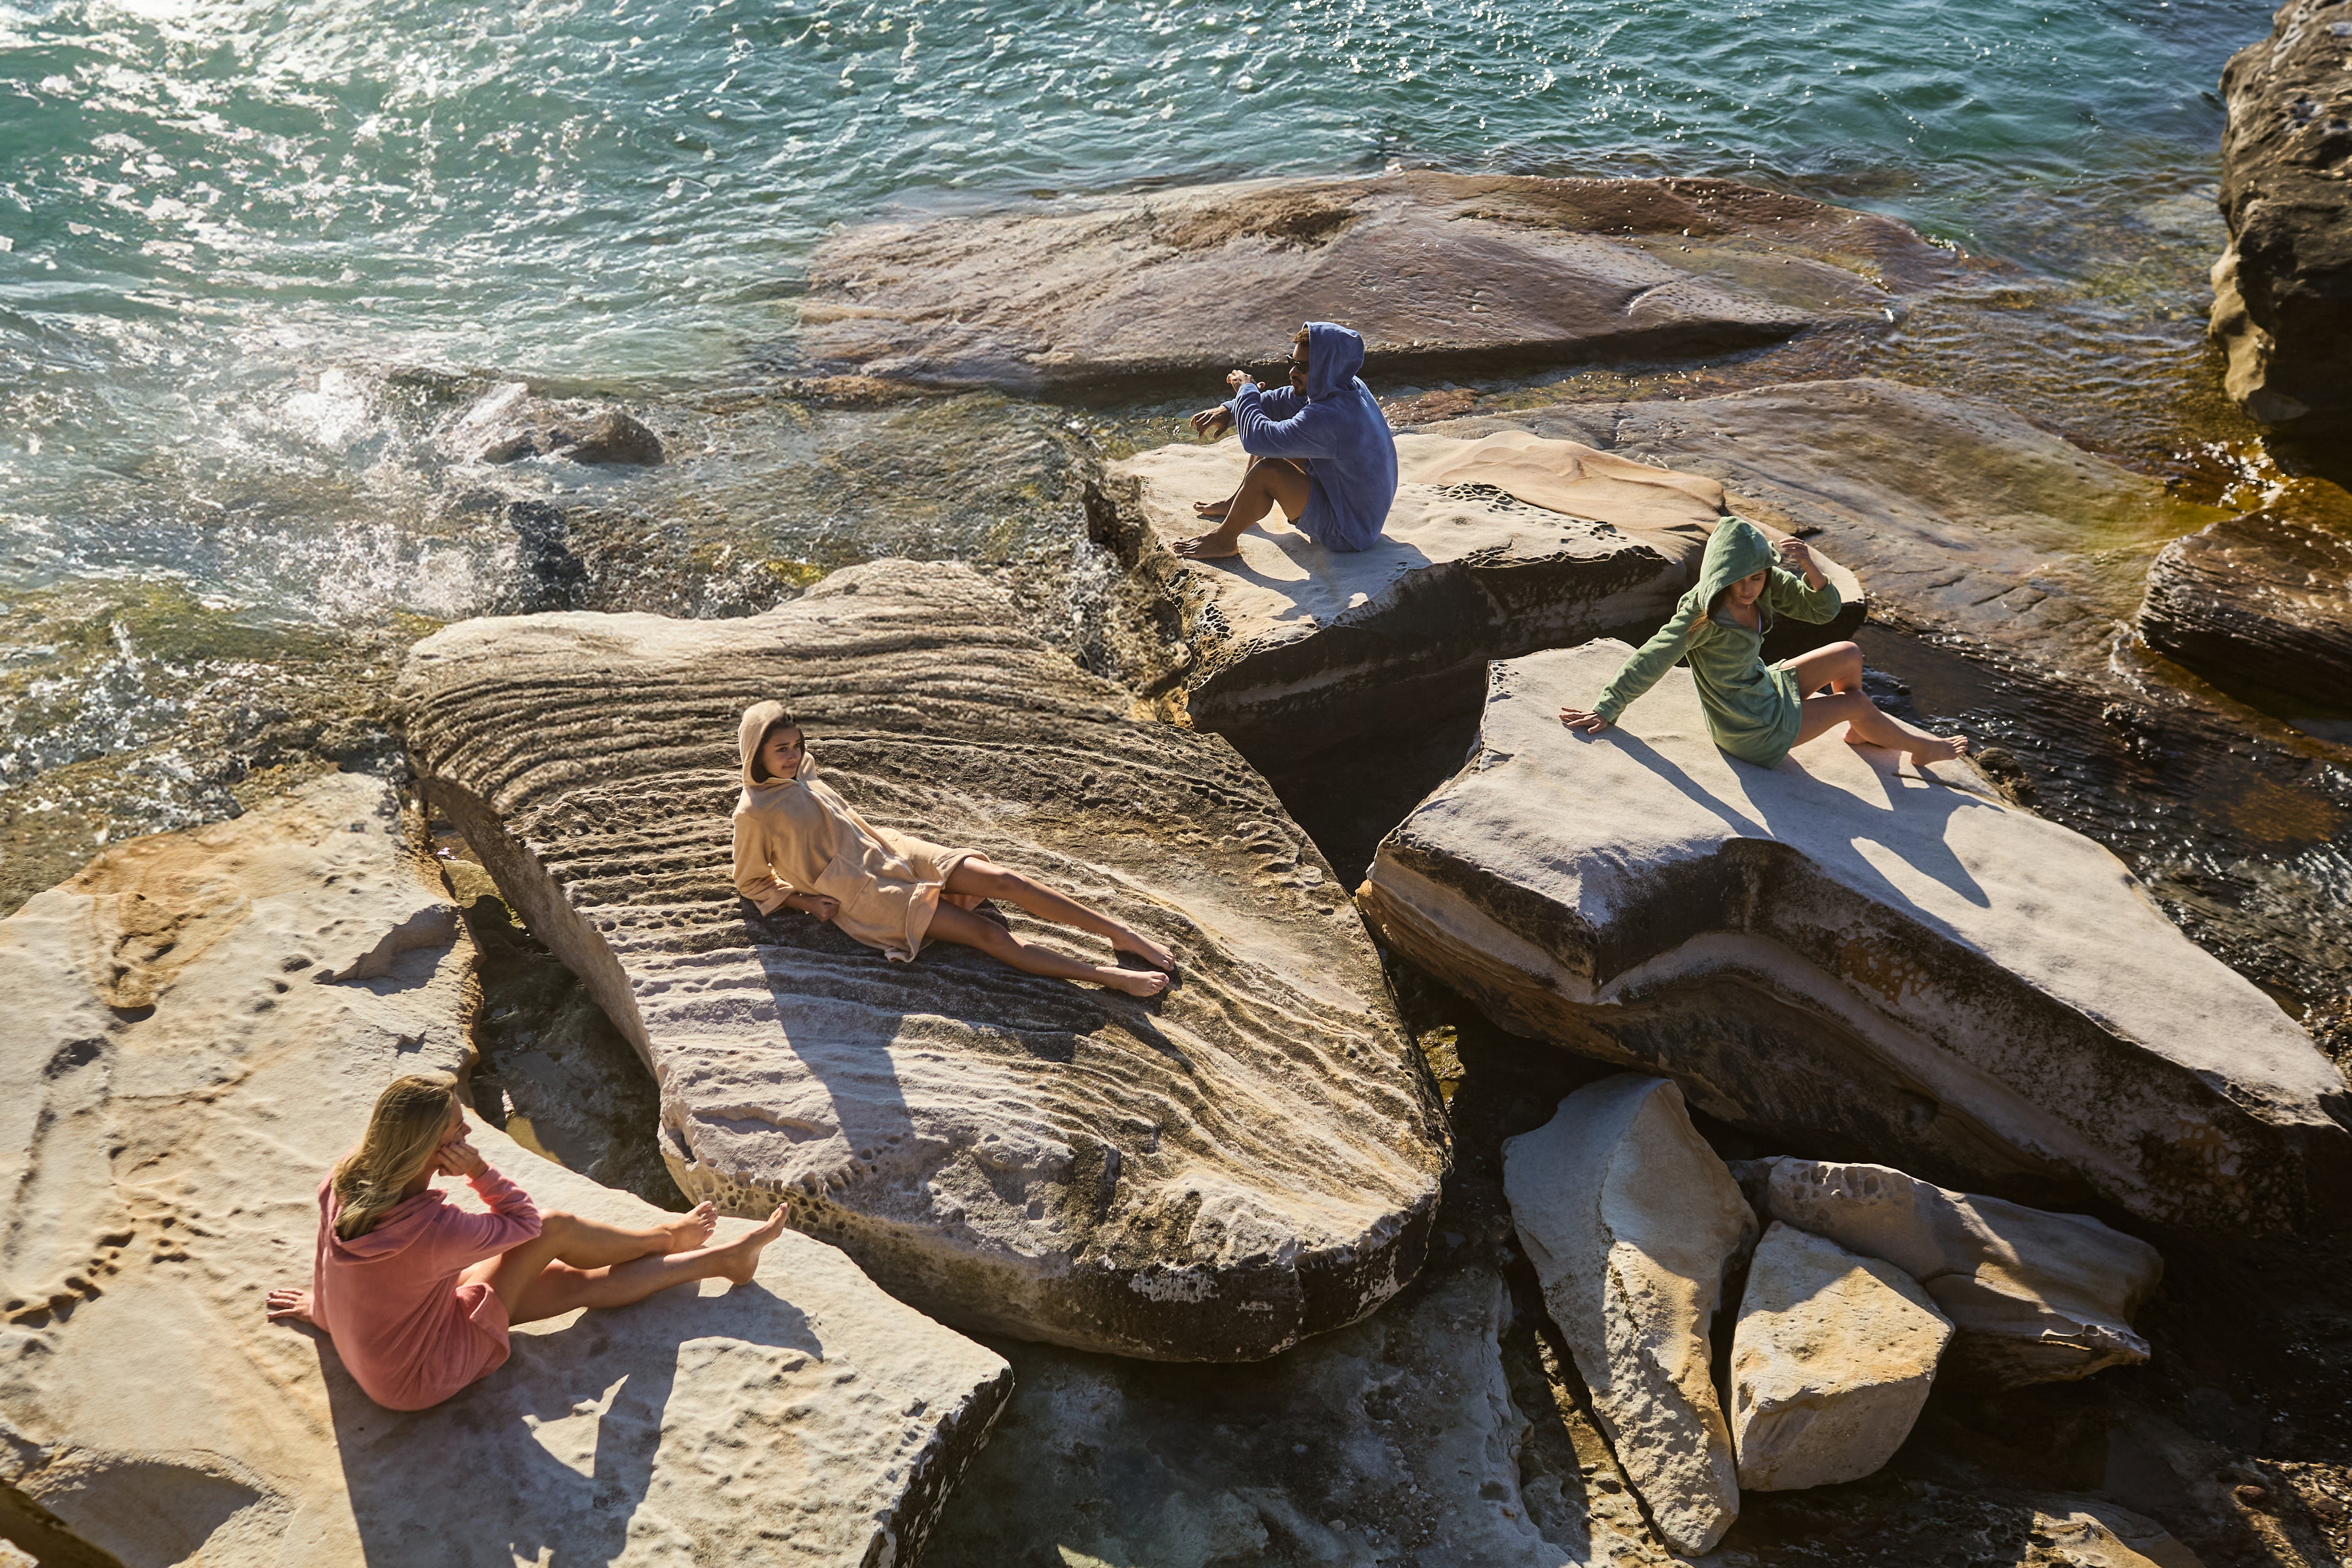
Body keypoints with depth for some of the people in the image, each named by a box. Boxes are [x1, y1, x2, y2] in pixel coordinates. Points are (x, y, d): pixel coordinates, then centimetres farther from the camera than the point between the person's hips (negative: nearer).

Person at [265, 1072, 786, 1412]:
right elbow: (525, 1222, -20)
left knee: (585, 1282, 9)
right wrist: (479, 1171, -31)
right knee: (556, 1229, -7)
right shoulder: (434, 1230, -39)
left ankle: (721, 1258, 24)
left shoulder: (344, 1179, -17)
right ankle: (668, 1237, 20)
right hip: (421, 1378, -7)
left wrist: (320, 1307, 24)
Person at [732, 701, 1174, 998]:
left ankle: (1121, 935, -8)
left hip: (885, 852, 7)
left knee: (1005, 880, -11)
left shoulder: (803, 776, 9)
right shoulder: (754, 813, -9)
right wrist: (807, 902, -9)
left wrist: (885, 840, 11)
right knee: (981, 930, -18)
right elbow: (751, 881, 2)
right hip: (859, 894, -7)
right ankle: (1110, 977, -22)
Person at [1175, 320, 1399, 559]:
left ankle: (1223, 540, 0)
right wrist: (1227, 411, -1)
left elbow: (1256, 438, -30)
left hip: (1347, 534, -10)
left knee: (1268, 471, -22)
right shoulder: (1350, 389, -3)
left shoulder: (1328, 419, -33)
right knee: (1275, 437, 12)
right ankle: (1238, 504, 30)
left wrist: (1246, 391, -11)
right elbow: (1283, 402, 10)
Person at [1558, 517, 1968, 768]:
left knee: (1849, 656, 14)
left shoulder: (1768, 584, -12)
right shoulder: (1702, 613, -33)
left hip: (1762, 688, 7)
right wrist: (1606, 710, -29)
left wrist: (1809, 566, -28)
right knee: (1858, 704, 10)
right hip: (1754, 731, -7)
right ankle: (1924, 747, 41)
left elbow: (1823, 608, -8)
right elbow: (1651, 661, -31)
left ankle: (1860, 732, 43)